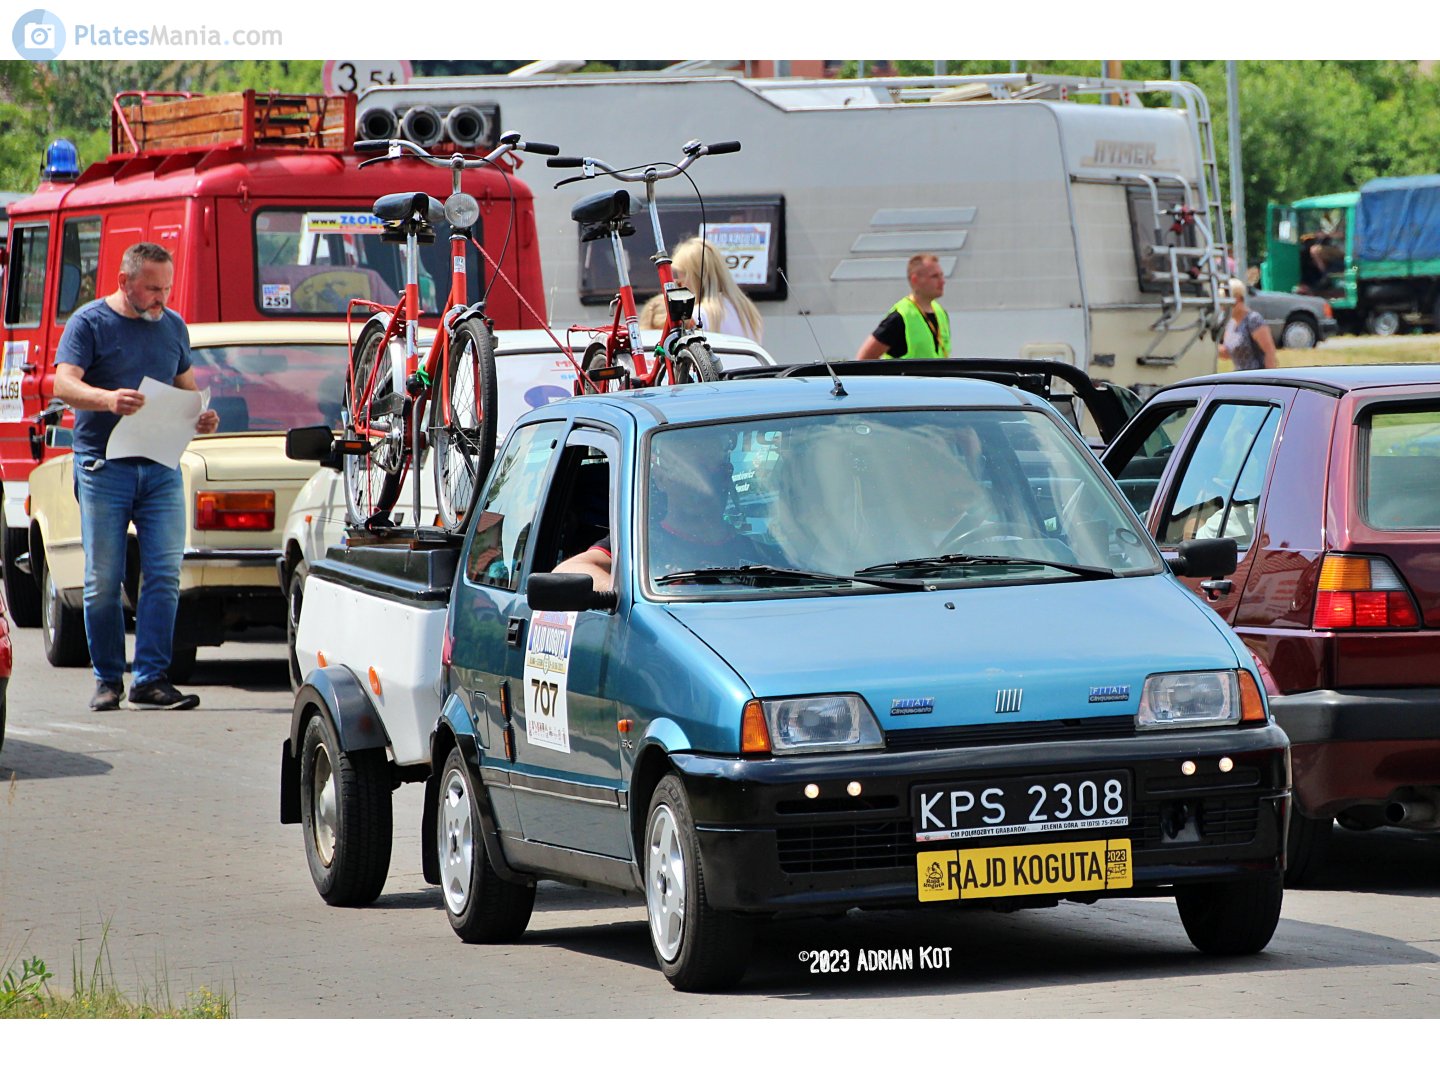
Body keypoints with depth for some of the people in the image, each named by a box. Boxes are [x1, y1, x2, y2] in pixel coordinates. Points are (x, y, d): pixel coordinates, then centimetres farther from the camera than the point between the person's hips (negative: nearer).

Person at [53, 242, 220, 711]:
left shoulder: (173, 326, 15)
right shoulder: (90, 322, 0)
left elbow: (186, 387, 24)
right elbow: (64, 385, -11)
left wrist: (202, 416, 2)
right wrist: (108, 399, -30)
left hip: (161, 467, 4)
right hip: (103, 466, -4)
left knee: (164, 574, -7)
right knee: (103, 580, -1)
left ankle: (152, 677, -6)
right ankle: (107, 679, 9)